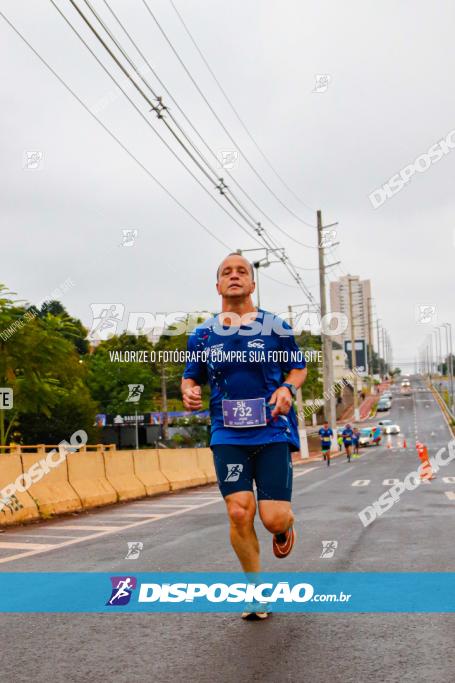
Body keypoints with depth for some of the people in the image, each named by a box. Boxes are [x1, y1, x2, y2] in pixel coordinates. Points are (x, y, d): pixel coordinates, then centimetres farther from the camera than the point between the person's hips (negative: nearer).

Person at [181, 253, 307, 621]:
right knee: (239, 512, -11)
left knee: (274, 519, -8)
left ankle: (285, 527, 33)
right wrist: (189, 391, -6)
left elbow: (299, 368, 13)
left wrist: (288, 388, -9)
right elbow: (191, 377, 18)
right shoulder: (203, 334, 8)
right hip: (228, 435, 2)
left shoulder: (275, 327, 3)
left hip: (273, 431, -1)